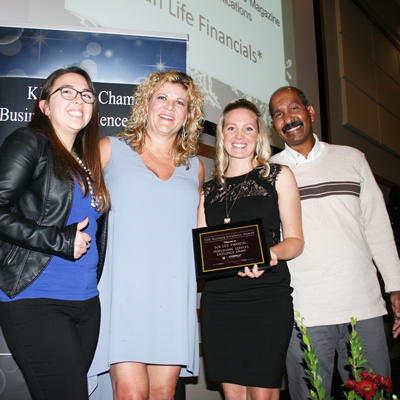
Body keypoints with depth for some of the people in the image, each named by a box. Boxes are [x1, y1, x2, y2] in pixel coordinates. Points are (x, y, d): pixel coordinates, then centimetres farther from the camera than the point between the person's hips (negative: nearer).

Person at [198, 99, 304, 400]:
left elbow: (295, 240, 3)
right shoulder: (209, 189, 14)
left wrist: (269, 254, -18)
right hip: (218, 300, 3)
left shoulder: (278, 176, 7)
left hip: (267, 297, -3)